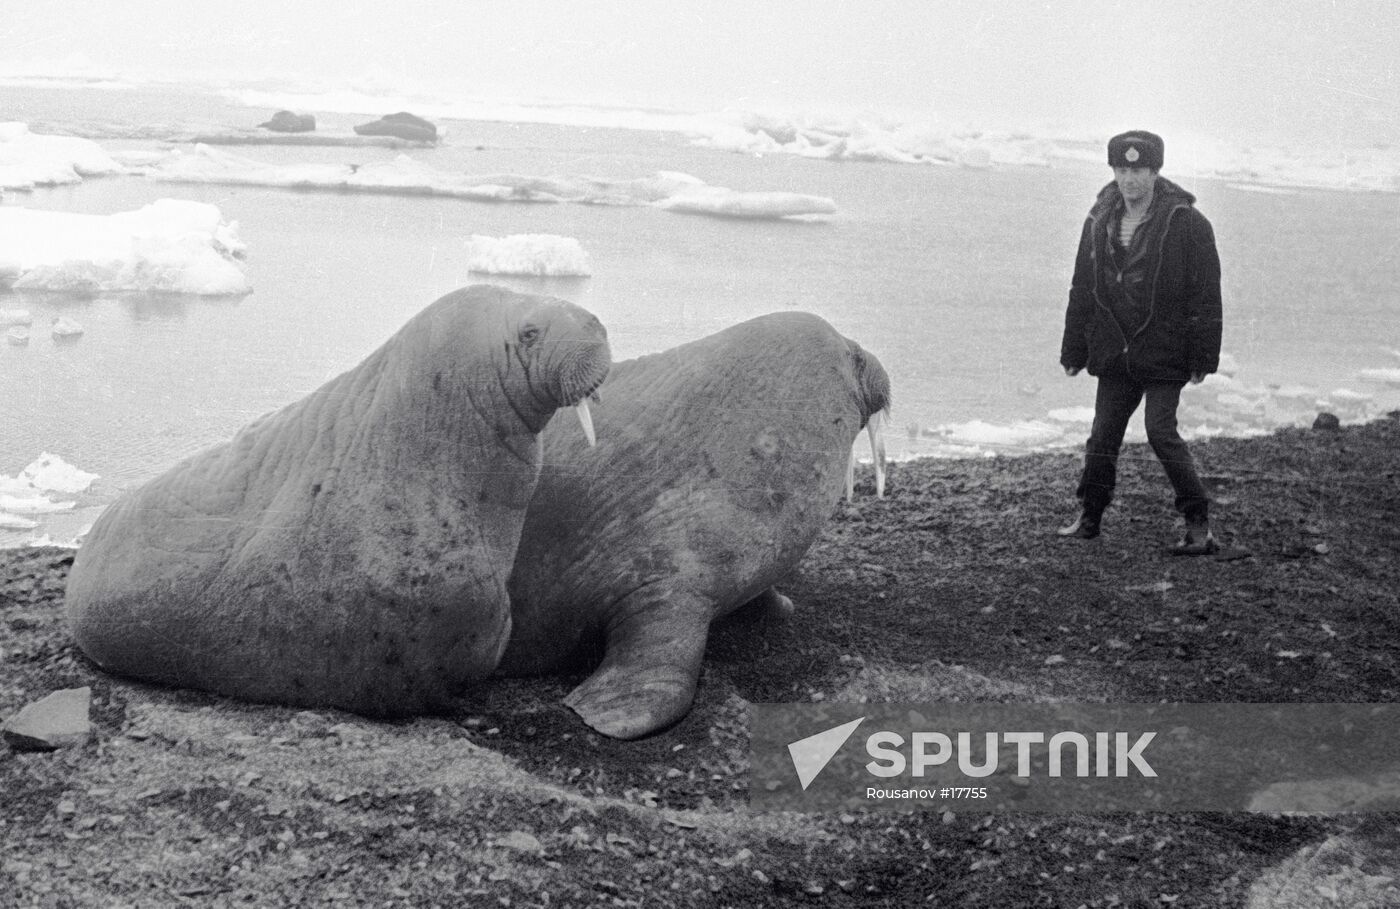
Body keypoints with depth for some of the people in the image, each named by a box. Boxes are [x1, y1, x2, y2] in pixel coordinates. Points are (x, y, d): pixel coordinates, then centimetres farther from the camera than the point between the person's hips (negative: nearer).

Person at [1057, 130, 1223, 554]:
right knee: (1103, 435, 8)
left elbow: (1206, 293, -8)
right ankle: (1089, 516, 22)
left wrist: (1202, 356, -11)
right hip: (1114, 355, 5)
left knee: (1161, 432, -12)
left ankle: (1199, 525, -3)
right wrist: (1074, 350, 11)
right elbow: (1082, 291, 13)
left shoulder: (1187, 223, -8)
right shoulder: (1100, 221, 7)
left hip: (1163, 353, -5)